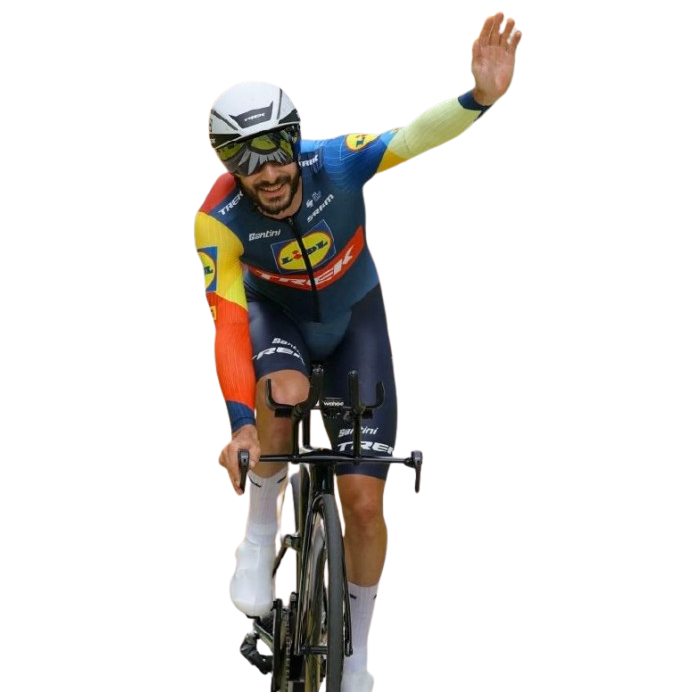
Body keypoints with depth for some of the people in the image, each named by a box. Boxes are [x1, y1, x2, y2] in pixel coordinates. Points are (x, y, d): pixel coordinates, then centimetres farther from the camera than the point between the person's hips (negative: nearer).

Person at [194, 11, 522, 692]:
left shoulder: (336, 162, -29)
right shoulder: (220, 219, -28)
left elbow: (416, 136, -43)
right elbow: (226, 321, -31)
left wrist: (479, 97, -63)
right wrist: (241, 425, -41)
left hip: (355, 317, 1)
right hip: (276, 316, 0)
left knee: (363, 499, -9)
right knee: (285, 393, -39)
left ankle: (357, 660, 12)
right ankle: (259, 540, -12)